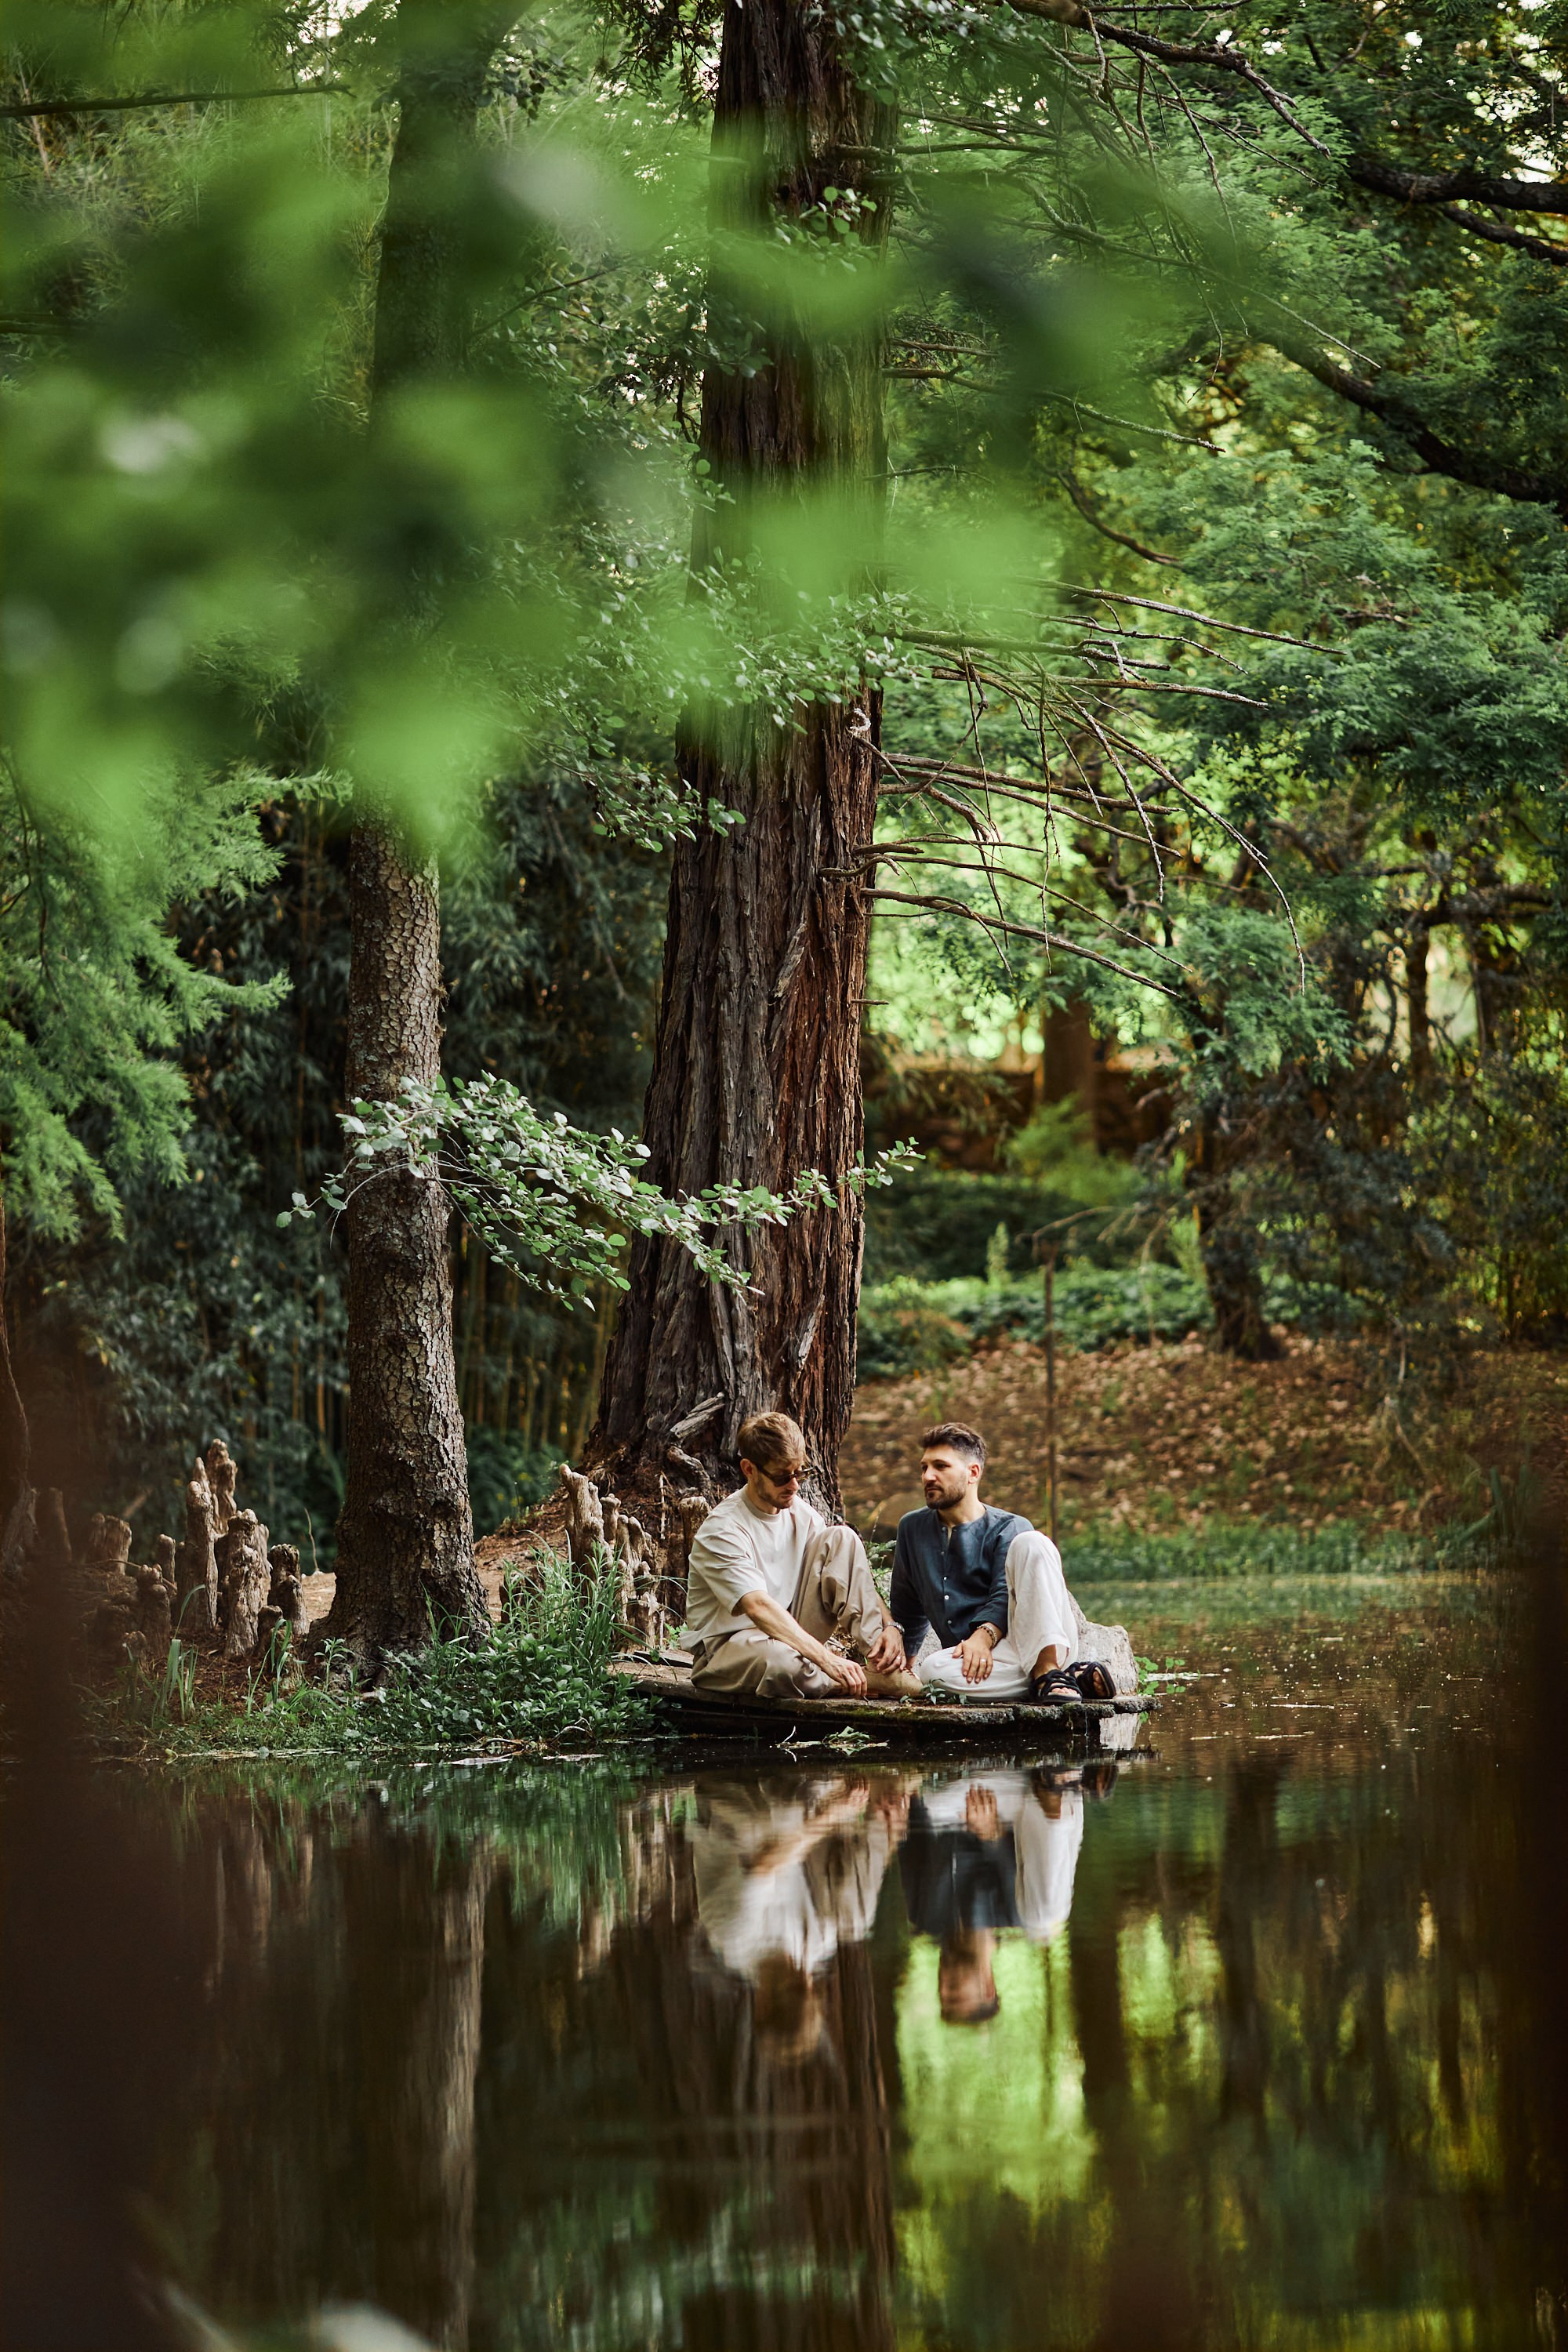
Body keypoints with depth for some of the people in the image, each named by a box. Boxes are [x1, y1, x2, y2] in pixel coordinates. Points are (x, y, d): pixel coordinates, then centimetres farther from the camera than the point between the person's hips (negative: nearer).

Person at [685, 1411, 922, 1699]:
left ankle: (879, 1663, -17)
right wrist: (827, 1659, -40)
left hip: (792, 1635, 7)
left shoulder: (800, 1513, 4)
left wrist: (889, 1627, -14)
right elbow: (759, 1608, -31)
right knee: (780, 1662, -44)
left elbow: (854, 1579, 7)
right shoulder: (721, 1531, -19)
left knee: (841, 1539, -8)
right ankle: (868, 1681, -19)